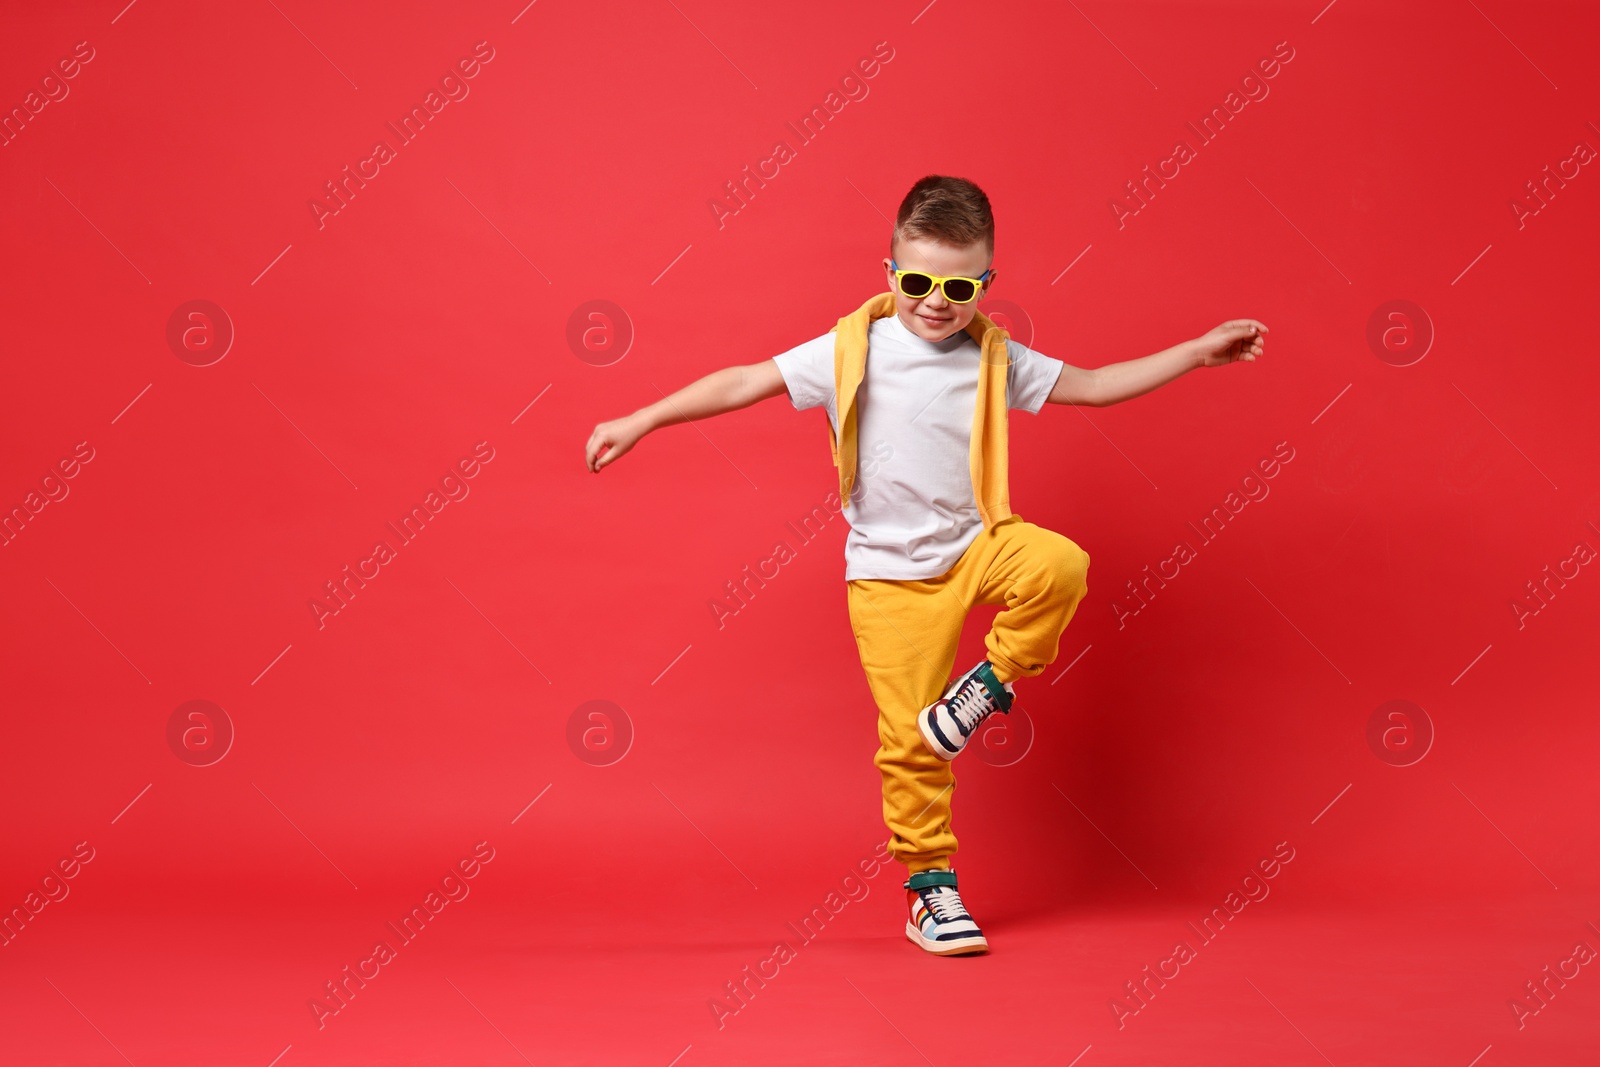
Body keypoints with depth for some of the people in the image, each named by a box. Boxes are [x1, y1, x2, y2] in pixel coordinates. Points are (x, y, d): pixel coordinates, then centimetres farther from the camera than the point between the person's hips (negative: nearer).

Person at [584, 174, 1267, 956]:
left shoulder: (995, 358, 2)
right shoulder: (852, 351, -6)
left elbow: (1090, 385, 12)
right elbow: (745, 383, -4)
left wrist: (1198, 352, 9)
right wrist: (641, 422, -6)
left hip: (976, 543, 2)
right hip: (892, 575, -2)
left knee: (1059, 565, -30)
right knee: (911, 741, -3)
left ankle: (991, 680, -5)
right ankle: (930, 888, 14)